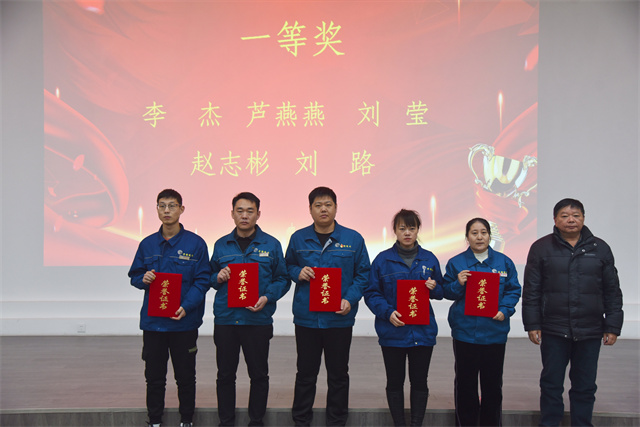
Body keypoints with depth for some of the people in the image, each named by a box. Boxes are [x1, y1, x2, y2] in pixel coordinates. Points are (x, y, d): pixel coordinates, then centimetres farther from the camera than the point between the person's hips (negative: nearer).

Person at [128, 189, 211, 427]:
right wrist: (143, 279, -10)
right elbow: (134, 276, 14)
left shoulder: (195, 244, -4)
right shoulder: (147, 244, 6)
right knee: (154, 376, 11)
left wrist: (186, 306, -19)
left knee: (185, 376, 9)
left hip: (184, 321, -3)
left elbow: (202, 280, -6)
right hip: (152, 322, 3)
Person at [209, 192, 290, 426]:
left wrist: (267, 297, -13)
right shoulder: (221, 245, 8)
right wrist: (218, 277, -7)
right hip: (225, 318, 2)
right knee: (225, 374, 9)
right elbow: (211, 277, 16)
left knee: (259, 374, 6)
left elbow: (283, 279, 3)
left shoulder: (271, 245, 2)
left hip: (258, 319, -2)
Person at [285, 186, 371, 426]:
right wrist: (298, 273, -7)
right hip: (306, 317, 1)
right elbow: (288, 266, 16)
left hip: (339, 319, 0)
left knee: (338, 374, 10)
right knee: (305, 373, 10)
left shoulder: (353, 239, 0)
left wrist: (350, 299, -9)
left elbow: (363, 274, 4)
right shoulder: (298, 238, 3)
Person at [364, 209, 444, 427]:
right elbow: (371, 293, -2)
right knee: (395, 382, 7)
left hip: (423, 331, 2)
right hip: (392, 332, -1)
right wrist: (387, 312, -17)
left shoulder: (429, 259, 7)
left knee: (419, 382, 7)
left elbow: (441, 292, 13)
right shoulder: (382, 259, -1)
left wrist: (434, 288, -10)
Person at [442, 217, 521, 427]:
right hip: (465, 331, -1)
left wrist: (505, 310, -9)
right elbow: (446, 292, 3)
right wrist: (458, 284, -17)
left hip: (495, 331, 1)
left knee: (493, 382, 10)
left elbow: (514, 290, 6)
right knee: (465, 381, 6)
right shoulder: (456, 263, 2)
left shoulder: (504, 262, 5)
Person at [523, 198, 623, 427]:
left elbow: (612, 292, 9)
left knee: (585, 386, 10)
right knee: (551, 384, 7)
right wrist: (532, 324, -4)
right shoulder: (541, 248, 2)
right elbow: (531, 290, 1)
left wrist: (613, 327, 4)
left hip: (590, 331, 1)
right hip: (553, 331, -1)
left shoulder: (600, 248, 7)